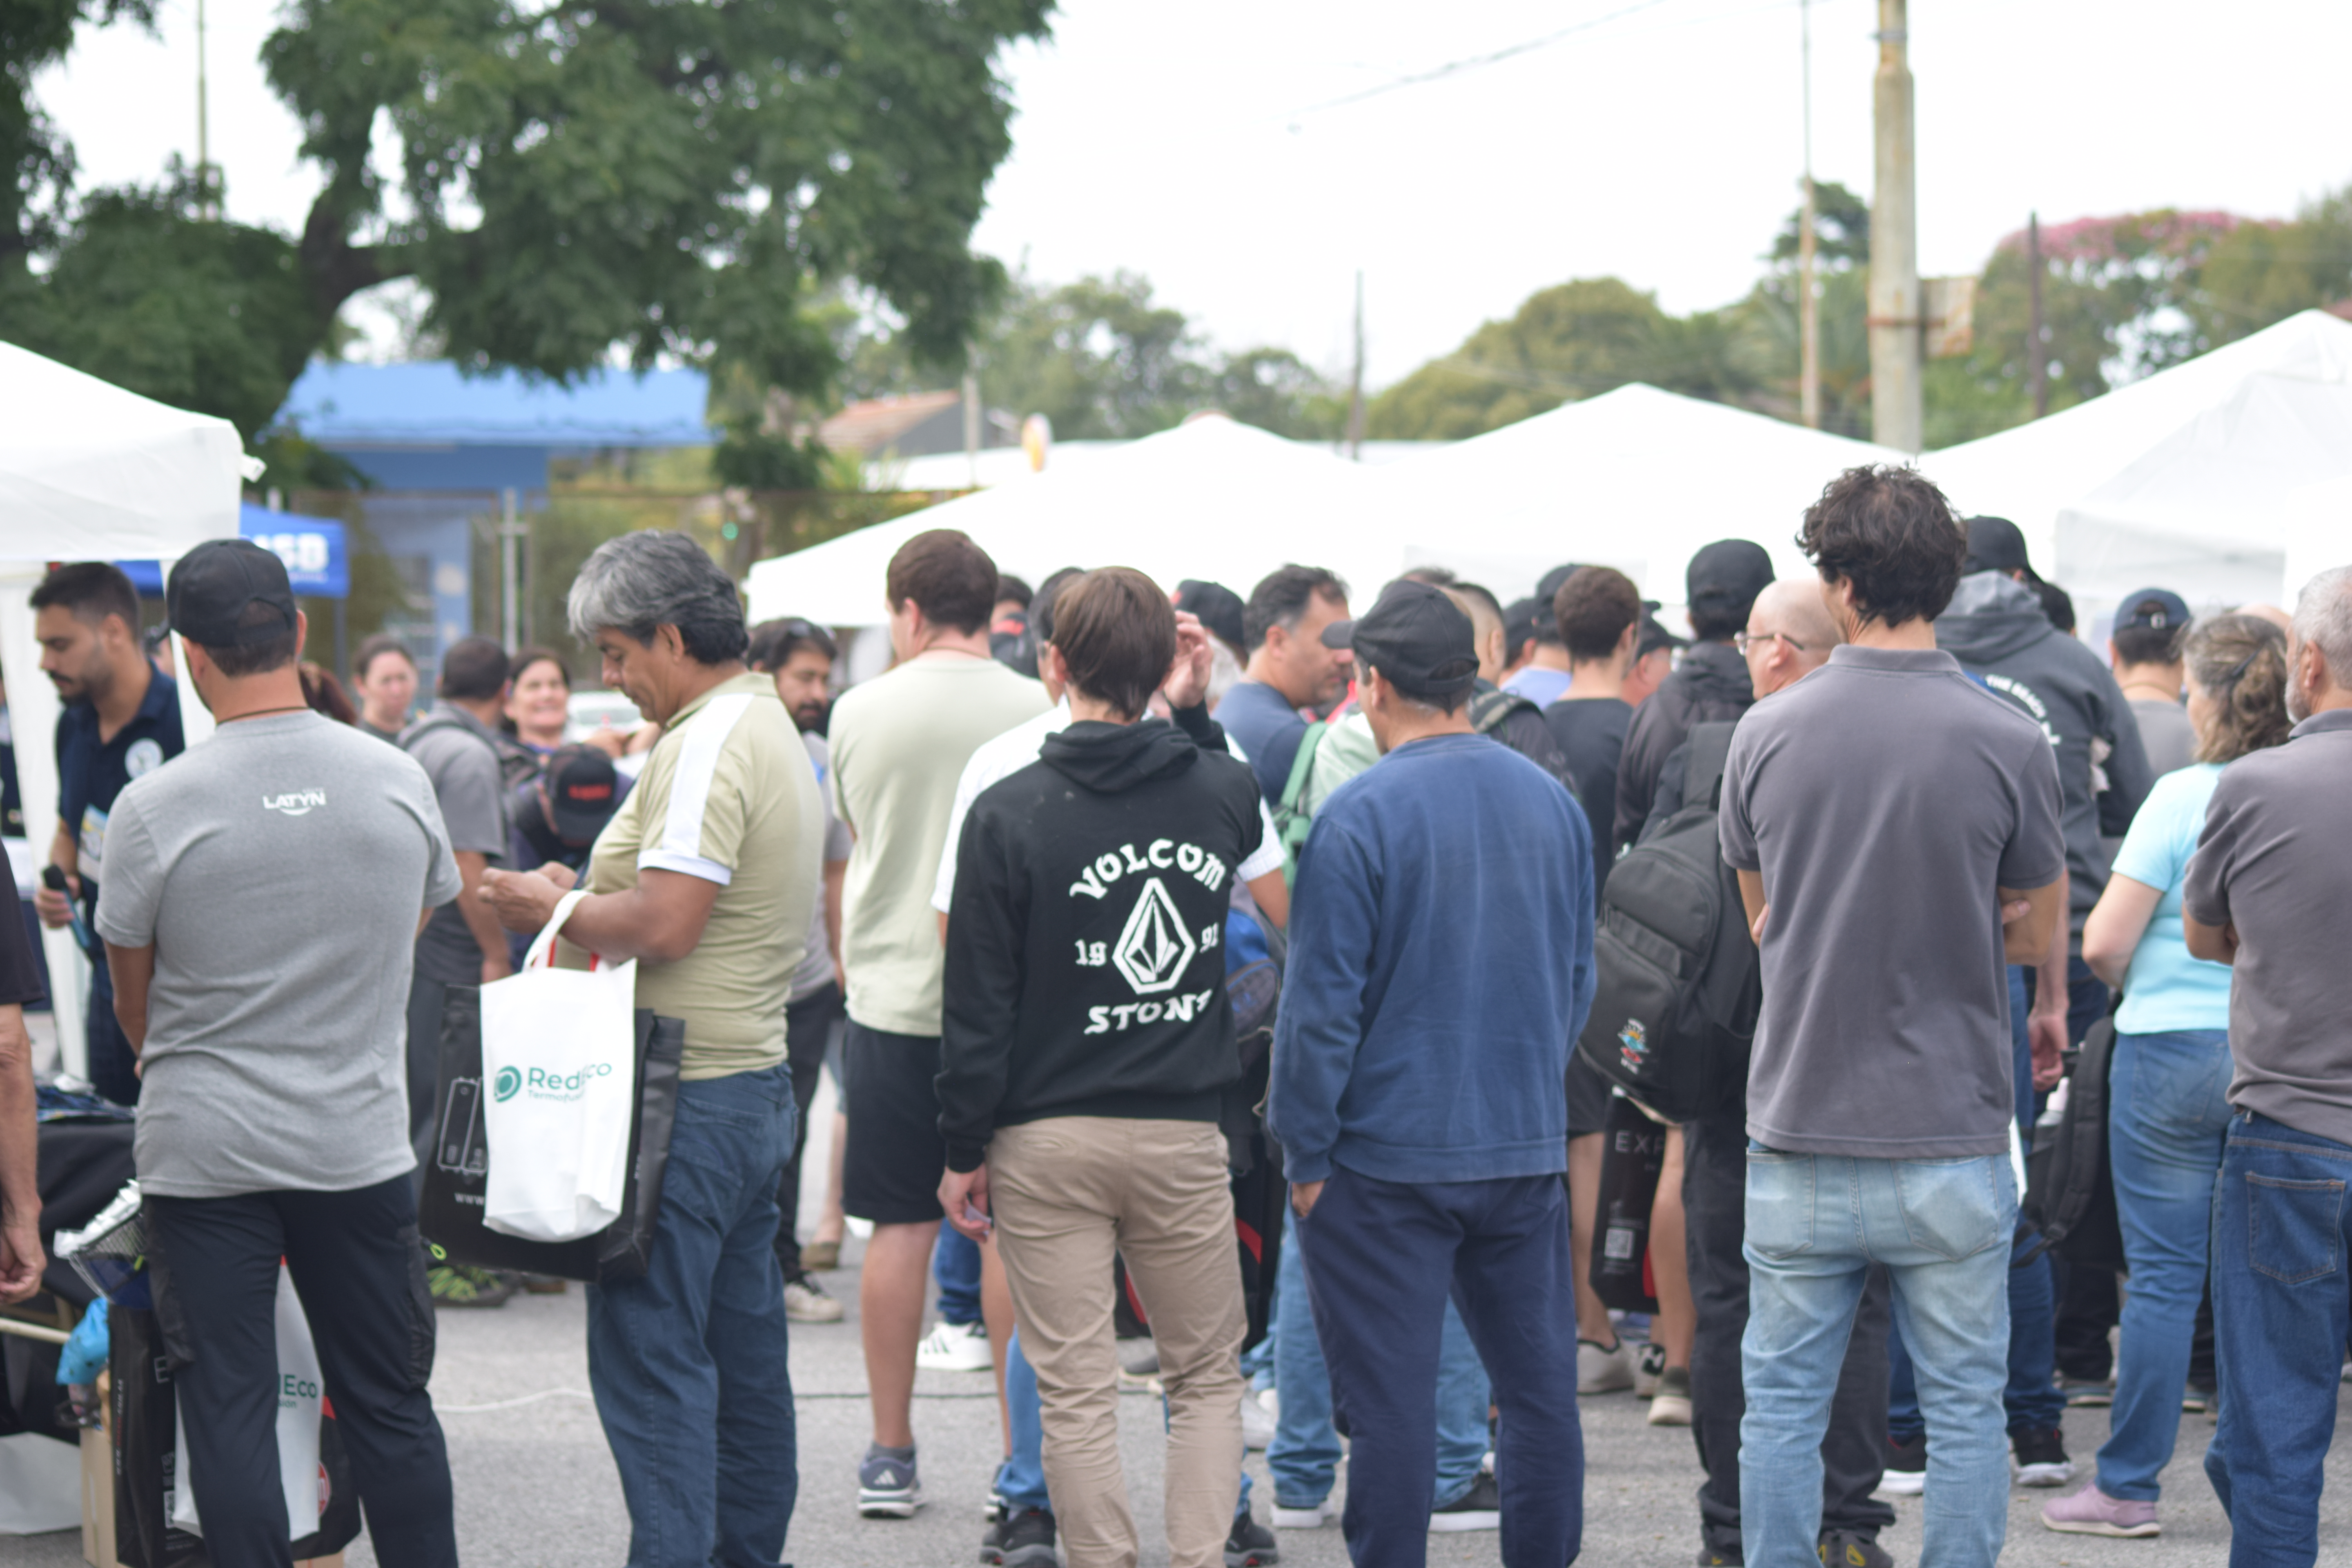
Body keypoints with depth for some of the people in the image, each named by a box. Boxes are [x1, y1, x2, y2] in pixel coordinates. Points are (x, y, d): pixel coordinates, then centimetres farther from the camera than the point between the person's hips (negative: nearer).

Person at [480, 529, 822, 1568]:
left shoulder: (708, 745, -16)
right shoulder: (774, 731, 17)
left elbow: (665, 925, -24)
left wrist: (554, 910, -9)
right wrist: (588, 897, 14)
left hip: (684, 1102, -10)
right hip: (757, 1084, 10)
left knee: (649, 1359, -8)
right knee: (742, 1355, 14)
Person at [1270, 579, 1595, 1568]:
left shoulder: (1360, 814, -13)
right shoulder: (1552, 803, 5)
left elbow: (1322, 1003, -12)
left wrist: (1304, 1152, -4)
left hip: (1388, 1161, -5)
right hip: (1528, 1148, 5)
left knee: (1390, 1403, 1)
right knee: (1538, 1386, 12)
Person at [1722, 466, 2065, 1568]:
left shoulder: (1767, 735, -2)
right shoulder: (2007, 743, -8)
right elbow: (2035, 932, 5)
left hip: (1801, 1134, 1)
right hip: (1950, 1138, -1)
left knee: (1783, 1406, 10)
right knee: (1963, 1410, 7)